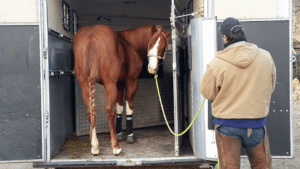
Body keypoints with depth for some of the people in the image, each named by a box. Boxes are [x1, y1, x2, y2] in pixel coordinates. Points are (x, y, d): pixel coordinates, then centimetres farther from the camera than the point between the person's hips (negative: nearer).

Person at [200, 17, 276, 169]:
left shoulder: (217, 63, -15)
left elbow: (207, 93, -4)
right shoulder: (266, 57, -6)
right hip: (257, 124, 2)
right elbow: (270, 87, 7)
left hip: (227, 125, -2)